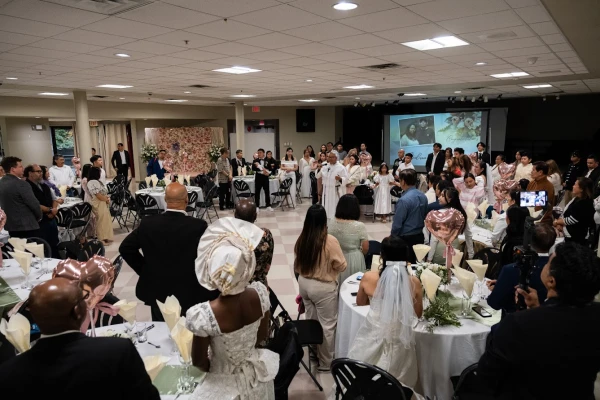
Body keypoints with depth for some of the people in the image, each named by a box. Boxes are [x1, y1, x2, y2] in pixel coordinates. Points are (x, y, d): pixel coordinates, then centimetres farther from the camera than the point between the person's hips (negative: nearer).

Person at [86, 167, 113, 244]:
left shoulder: (95, 181, 17)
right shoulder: (93, 182, -16)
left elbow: (103, 193, 19)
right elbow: (98, 195, -21)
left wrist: (107, 198, 1)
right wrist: (107, 199, -7)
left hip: (102, 203, 10)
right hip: (99, 204, -10)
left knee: (105, 220, 13)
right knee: (102, 221, -5)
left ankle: (104, 237, 20)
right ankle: (103, 239, 1)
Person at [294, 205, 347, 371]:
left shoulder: (301, 239, -7)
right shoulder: (330, 241, -23)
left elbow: (297, 266, 6)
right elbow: (342, 266, -11)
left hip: (304, 284, 6)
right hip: (323, 287, -6)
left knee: (310, 320, 22)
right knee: (327, 324, 10)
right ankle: (325, 362, 23)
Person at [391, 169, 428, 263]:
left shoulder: (404, 200, -22)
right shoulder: (423, 196, 3)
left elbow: (397, 224, -18)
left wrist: (392, 238, -5)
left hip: (406, 239, -7)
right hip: (419, 236, 8)